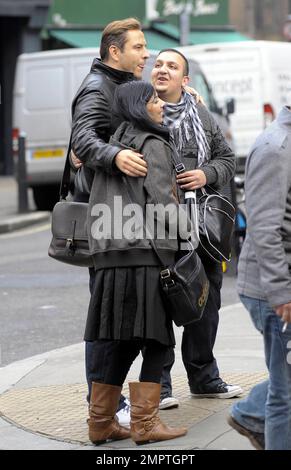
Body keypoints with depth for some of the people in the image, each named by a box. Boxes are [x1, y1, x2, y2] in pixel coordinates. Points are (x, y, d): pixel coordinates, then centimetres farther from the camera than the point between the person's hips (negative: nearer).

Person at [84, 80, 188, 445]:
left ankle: (101, 422, 13)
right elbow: (163, 202, -12)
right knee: (156, 341, -2)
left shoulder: (114, 144, 19)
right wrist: (186, 234, 1)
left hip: (112, 257, 8)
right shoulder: (153, 145, -5)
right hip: (145, 253, -8)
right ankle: (144, 423, -3)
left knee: (123, 342, 12)